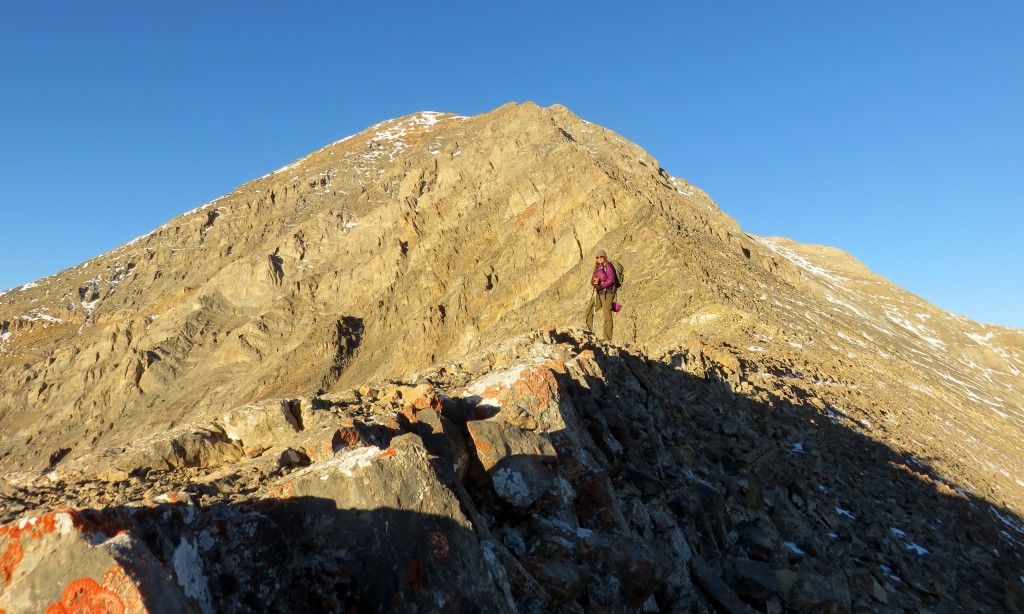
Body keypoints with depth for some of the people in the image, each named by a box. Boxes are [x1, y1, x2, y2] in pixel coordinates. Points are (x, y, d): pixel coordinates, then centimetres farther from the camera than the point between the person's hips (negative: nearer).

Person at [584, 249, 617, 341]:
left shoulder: (608, 266, -5)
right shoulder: (597, 267, 17)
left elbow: (611, 279, -15)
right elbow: (593, 279, 16)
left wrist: (601, 286, -21)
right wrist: (593, 282, -7)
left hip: (607, 293, -8)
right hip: (599, 294, 8)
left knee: (607, 316, -9)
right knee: (588, 312, 3)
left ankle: (608, 339, -8)